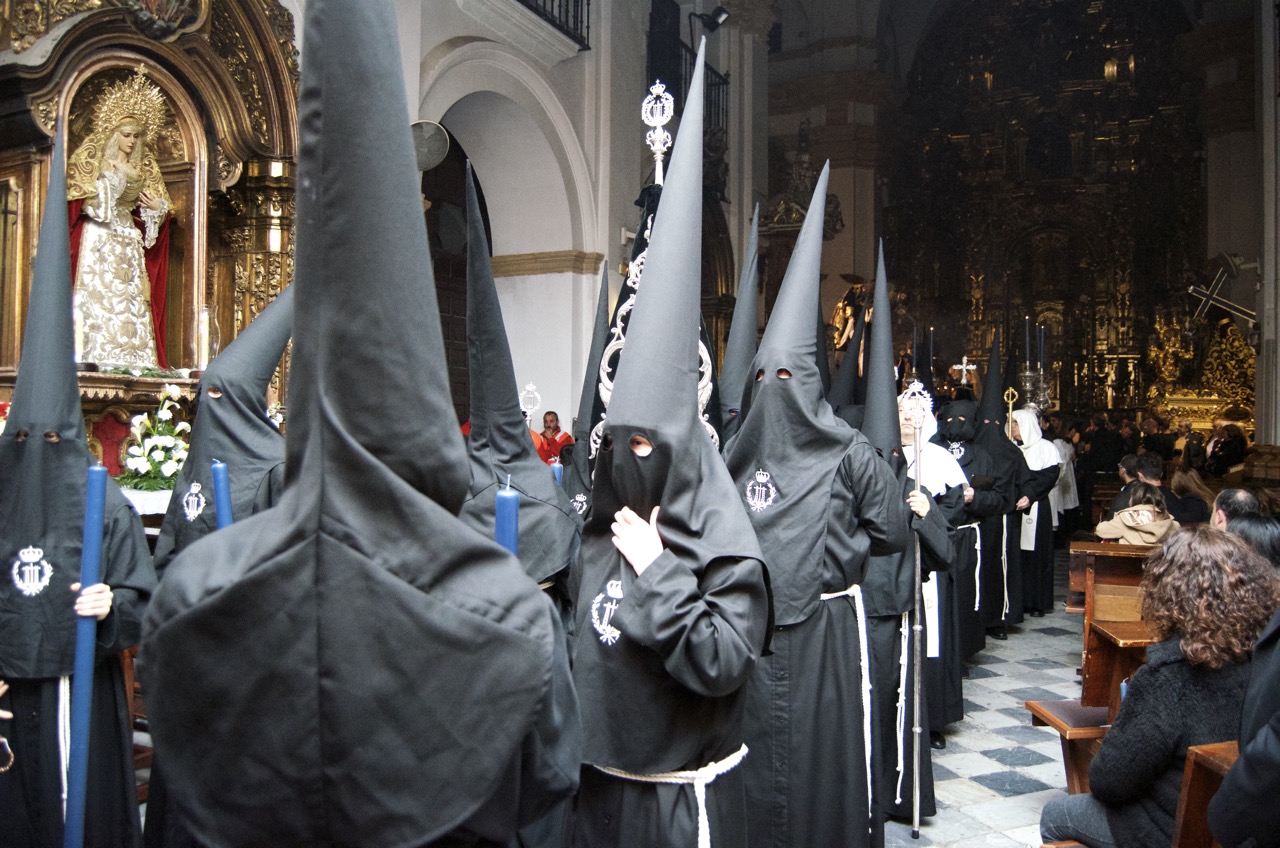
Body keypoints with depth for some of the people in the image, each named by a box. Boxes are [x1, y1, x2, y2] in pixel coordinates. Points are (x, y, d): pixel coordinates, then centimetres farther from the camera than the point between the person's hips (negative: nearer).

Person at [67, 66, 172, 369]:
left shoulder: (144, 166, 14)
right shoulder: (94, 160, 2)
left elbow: (160, 201, 21)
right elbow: (79, 199, -4)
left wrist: (157, 205, -1)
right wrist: (107, 182, -13)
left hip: (129, 241, 4)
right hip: (98, 240, -4)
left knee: (132, 300, -2)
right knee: (98, 296, -12)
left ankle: (130, 361, -4)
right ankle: (96, 357, -13)